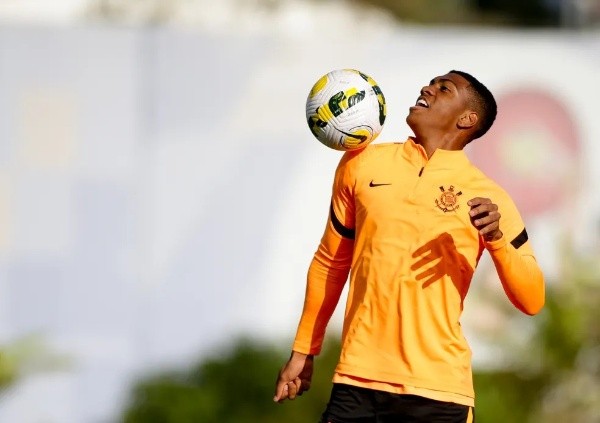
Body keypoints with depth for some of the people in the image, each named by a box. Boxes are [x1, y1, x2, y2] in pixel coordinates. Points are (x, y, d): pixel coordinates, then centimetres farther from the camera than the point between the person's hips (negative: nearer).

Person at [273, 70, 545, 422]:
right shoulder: (362, 165, 8)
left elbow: (531, 300, -2)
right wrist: (303, 351, 19)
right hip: (357, 381, 2)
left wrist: (497, 238, -17)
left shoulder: (486, 196, 2)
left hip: (437, 390, -2)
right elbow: (331, 263, 17)